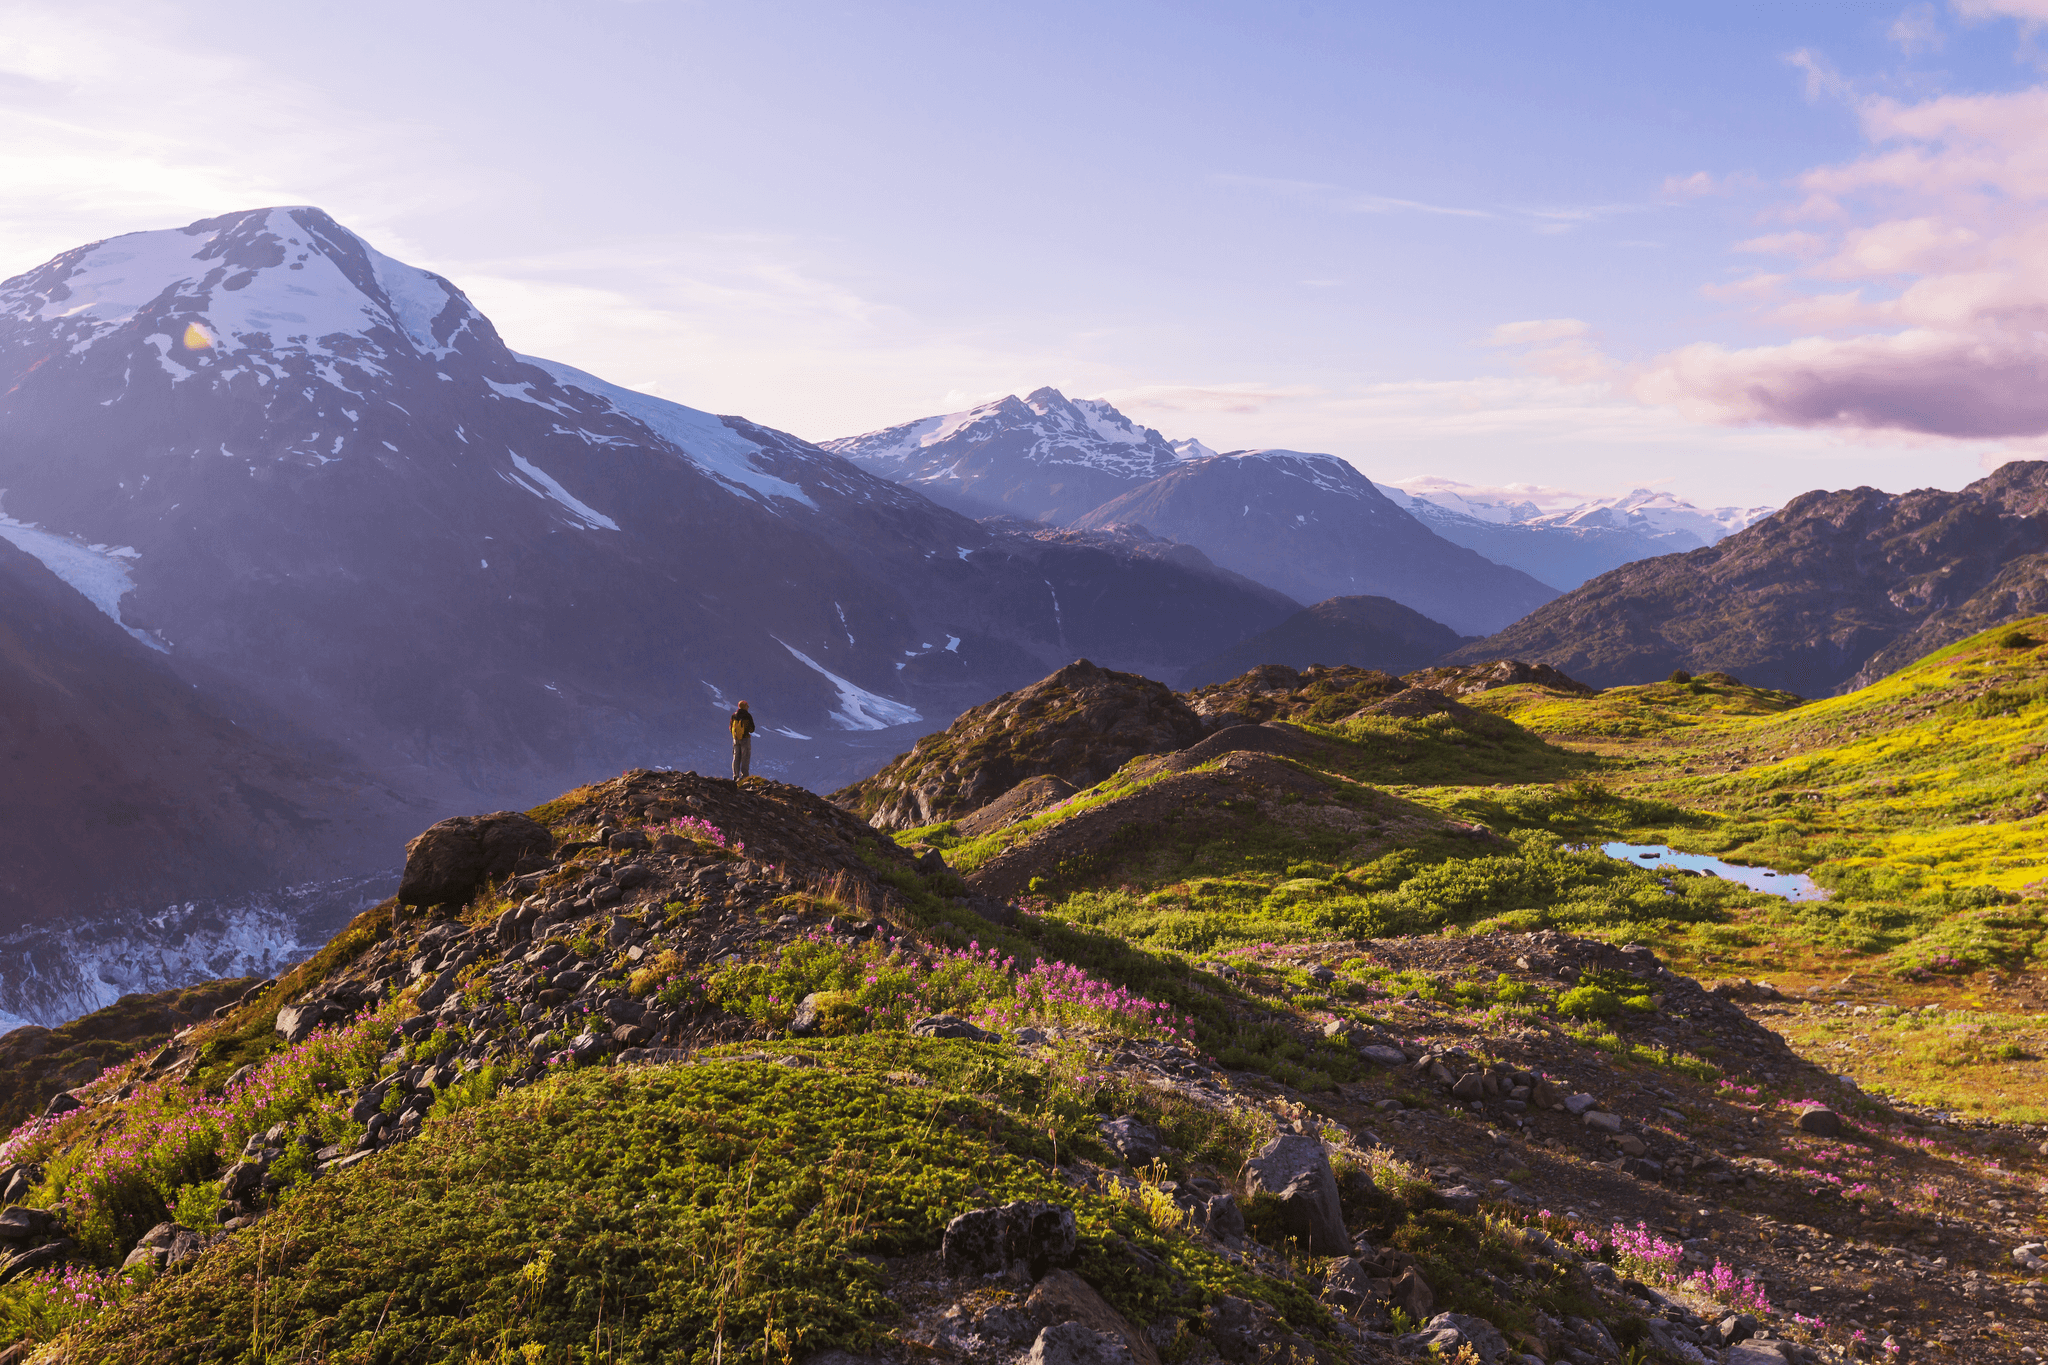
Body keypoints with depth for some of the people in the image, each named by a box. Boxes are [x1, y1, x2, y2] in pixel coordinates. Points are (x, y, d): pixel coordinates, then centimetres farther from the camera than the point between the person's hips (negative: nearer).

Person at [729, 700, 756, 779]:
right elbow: (752, 729, -3)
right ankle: (744, 776, -7)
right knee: (745, 758, -1)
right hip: (745, 739, -4)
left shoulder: (734, 715, 2)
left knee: (736, 758, 9)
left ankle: (736, 776, 5)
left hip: (736, 739, 4)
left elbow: (731, 728, 8)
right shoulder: (748, 716, -8)